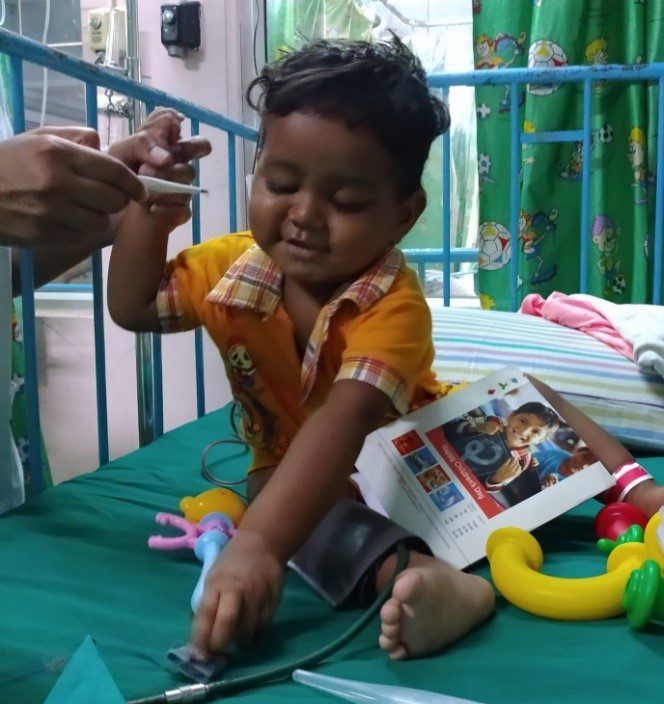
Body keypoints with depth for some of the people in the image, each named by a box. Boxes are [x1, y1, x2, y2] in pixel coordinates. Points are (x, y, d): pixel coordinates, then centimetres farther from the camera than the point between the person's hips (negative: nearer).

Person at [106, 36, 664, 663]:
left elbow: (344, 421, -47)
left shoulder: (394, 304, -32)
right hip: (294, 468, 1)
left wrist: (258, 543, -61)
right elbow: (133, 307, 0)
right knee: (269, 493, -34)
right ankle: (424, 578, -51)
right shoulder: (231, 267, -13)